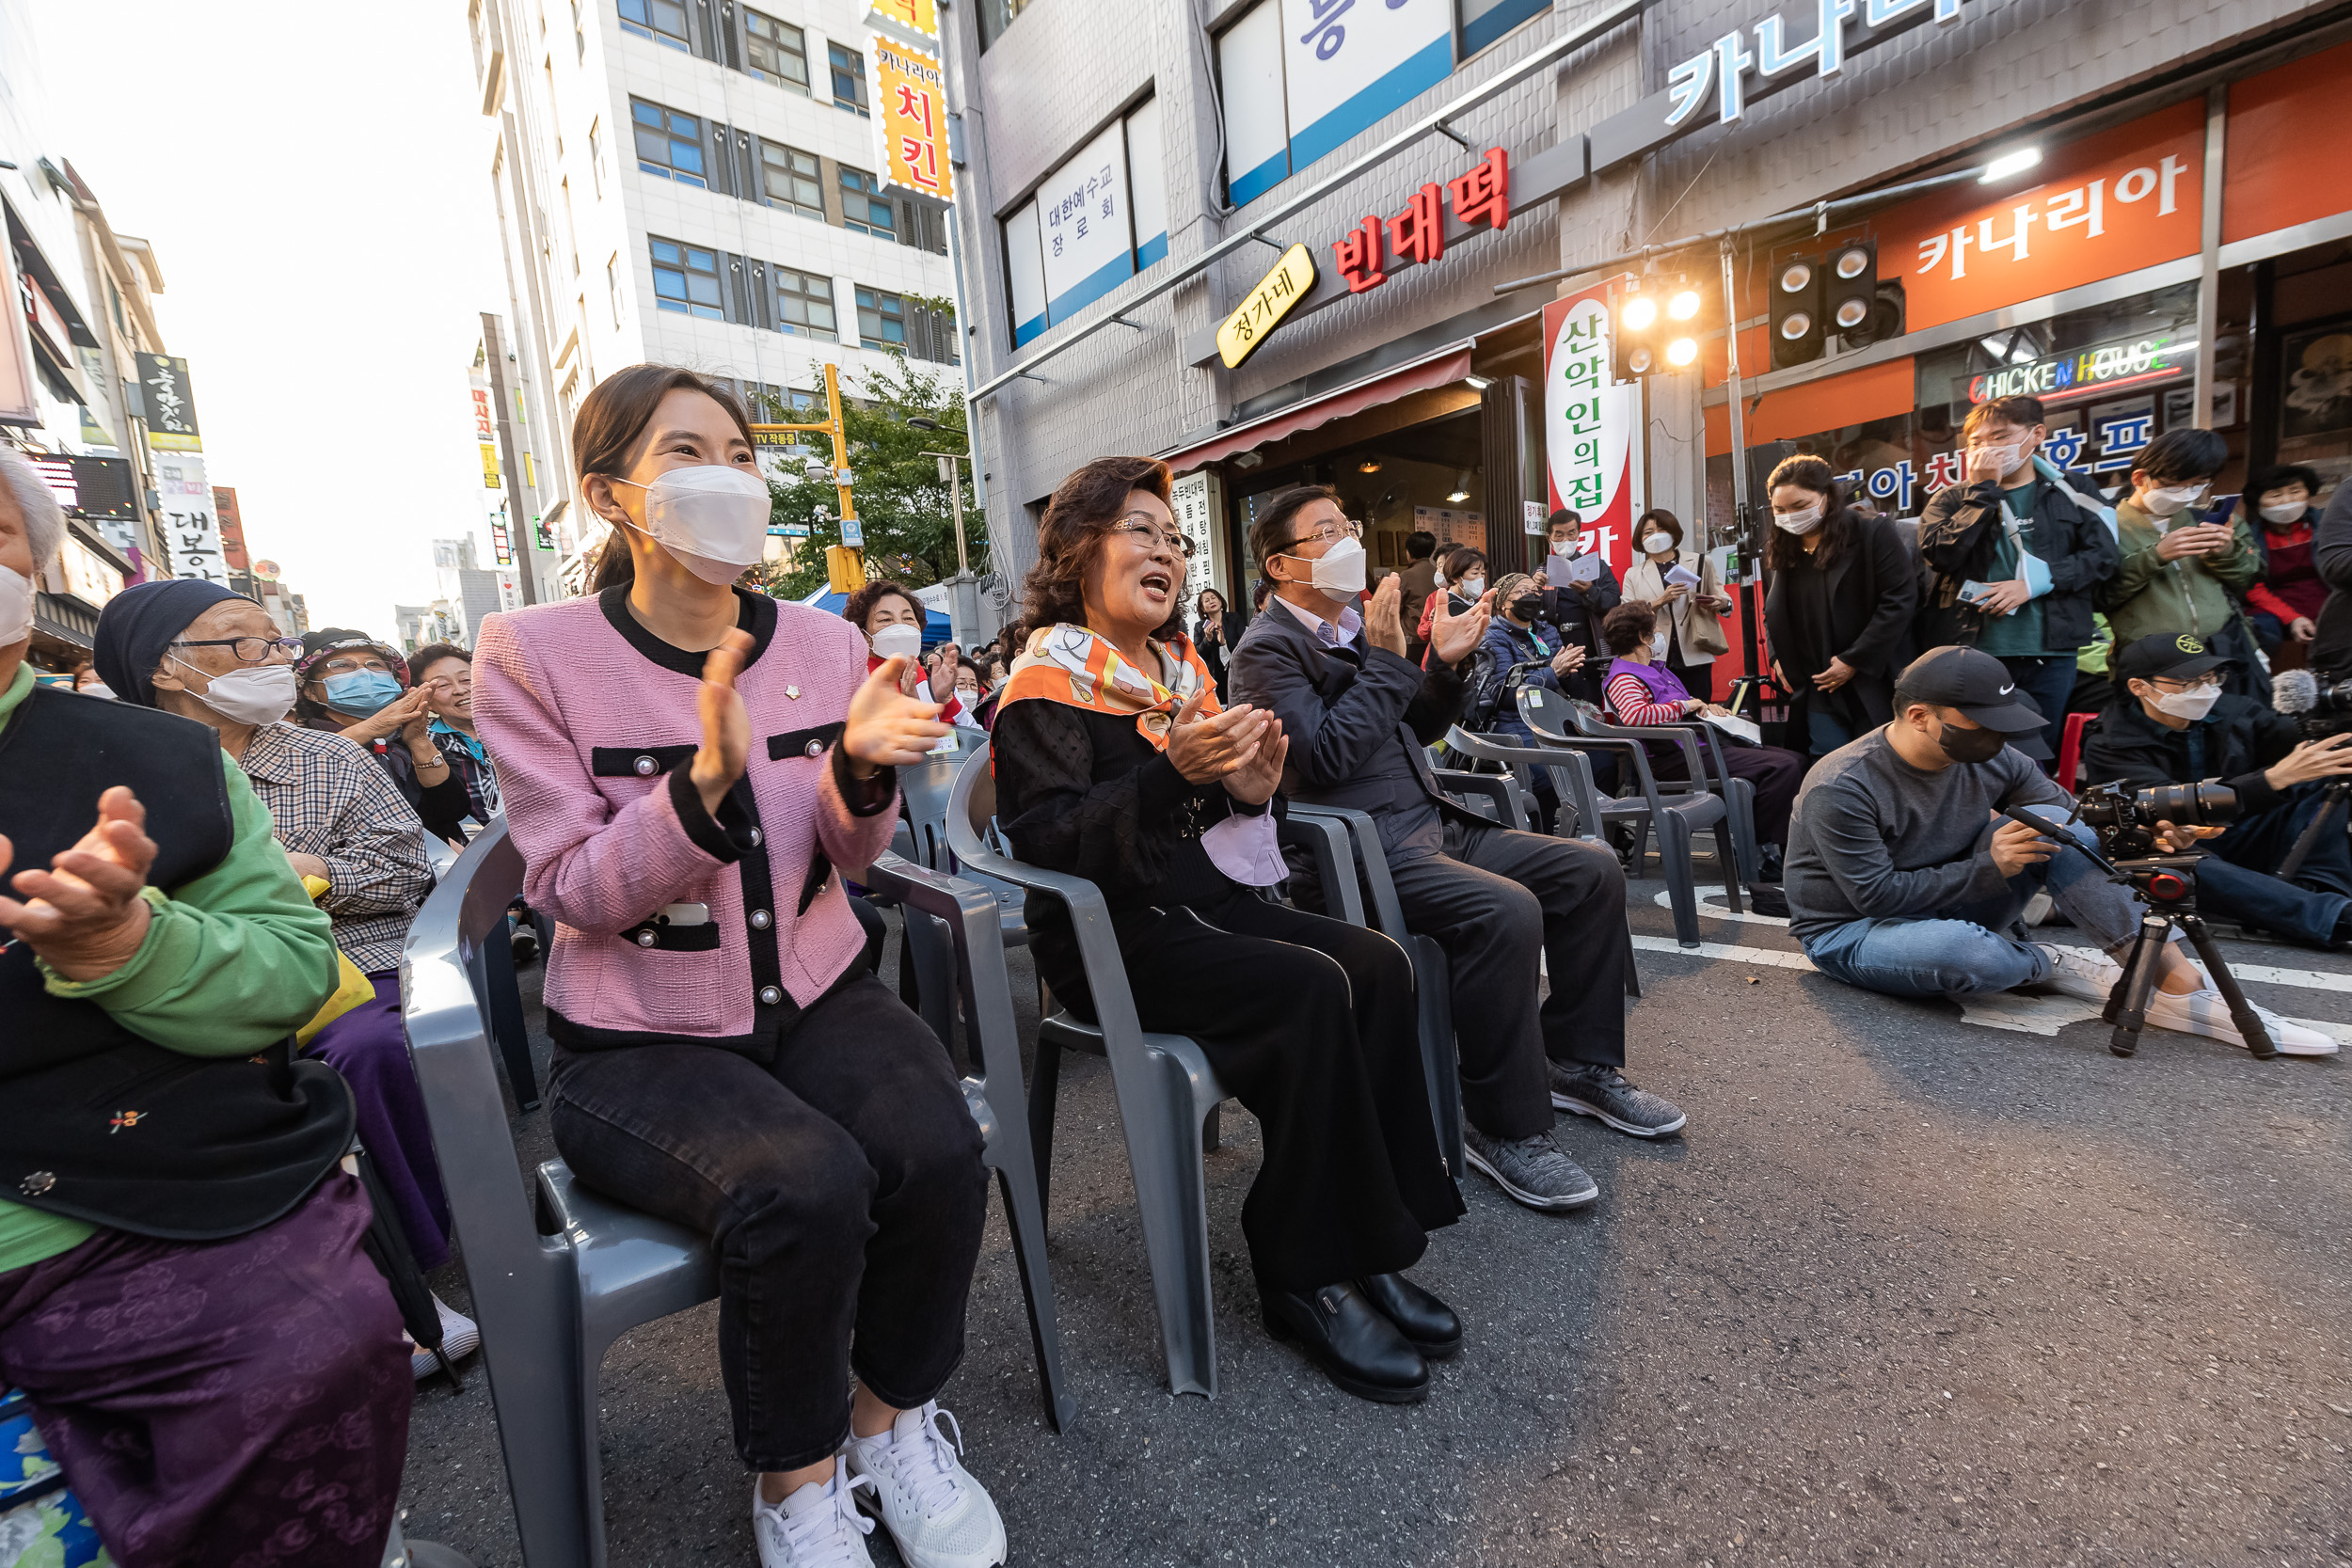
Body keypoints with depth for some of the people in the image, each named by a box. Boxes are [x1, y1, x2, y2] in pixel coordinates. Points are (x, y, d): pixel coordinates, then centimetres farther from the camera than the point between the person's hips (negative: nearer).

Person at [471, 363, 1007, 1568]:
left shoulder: (823, 644, 3)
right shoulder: (533, 656, -7)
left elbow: (846, 858, 5)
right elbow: (573, 890, -12)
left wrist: (861, 766, -18)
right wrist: (708, 780, -30)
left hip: (815, 993, 4)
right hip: (637, 1037, -3)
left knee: (938, 1153, -24)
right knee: (804, 1184, -31)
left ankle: (890, 1422, 9)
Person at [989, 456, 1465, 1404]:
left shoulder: (1180, 664, 16)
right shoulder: (1049, 678, -5)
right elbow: (1046, 842, -17)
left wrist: (1249, 787, -2)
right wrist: (1174, 771, -28)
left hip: (1203, 900, 7)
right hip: (1108, 936, -7)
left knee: (1379, 967, -15)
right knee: (1311, 990, -26)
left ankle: (1369, 1245, -4)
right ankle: (1305, 1276, -8)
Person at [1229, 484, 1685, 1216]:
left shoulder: (1354, 624, 17)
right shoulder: (1267, 649, -8)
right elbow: (1327, 756, -21)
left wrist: (1443, 663, 6)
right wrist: (1386, 657, -15)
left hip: (1431, 825, 9)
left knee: (1592, 868, 3)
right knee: (1506, 912, -31)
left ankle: (1578, 1061, 17)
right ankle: (1504, 1126, -12)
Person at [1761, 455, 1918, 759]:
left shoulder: (1873, 534, -9)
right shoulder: (1783, 548, 8)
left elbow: (1899, 600, -13)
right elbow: (1773, 612, 20)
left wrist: (1853, 661, -16)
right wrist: (1779, 657, 6)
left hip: (1874, 681, -4)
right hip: (1817, 687, 4)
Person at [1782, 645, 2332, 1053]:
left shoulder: (1991, 758, -3)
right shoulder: (1840, 788, -25)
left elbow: (2075, 819, 2)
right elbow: (1876, 894, -24)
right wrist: (1989, 867, -23)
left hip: (1949, 907, 7)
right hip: (1850, 931, -6)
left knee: (2049, 823, -15)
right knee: (1973, 954, -40)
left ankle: (2180, 987, -13)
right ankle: (2048, 965, -2)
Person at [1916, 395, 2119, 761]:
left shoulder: (2070, 493, 11)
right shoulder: (1951, 499, 7)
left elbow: (2102, 556, 3)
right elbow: (1941, 553, -11)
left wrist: (2035, 583, -11)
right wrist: (1983, 490, -7)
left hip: (2050, 654, 2)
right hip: (1972, 653, -2)